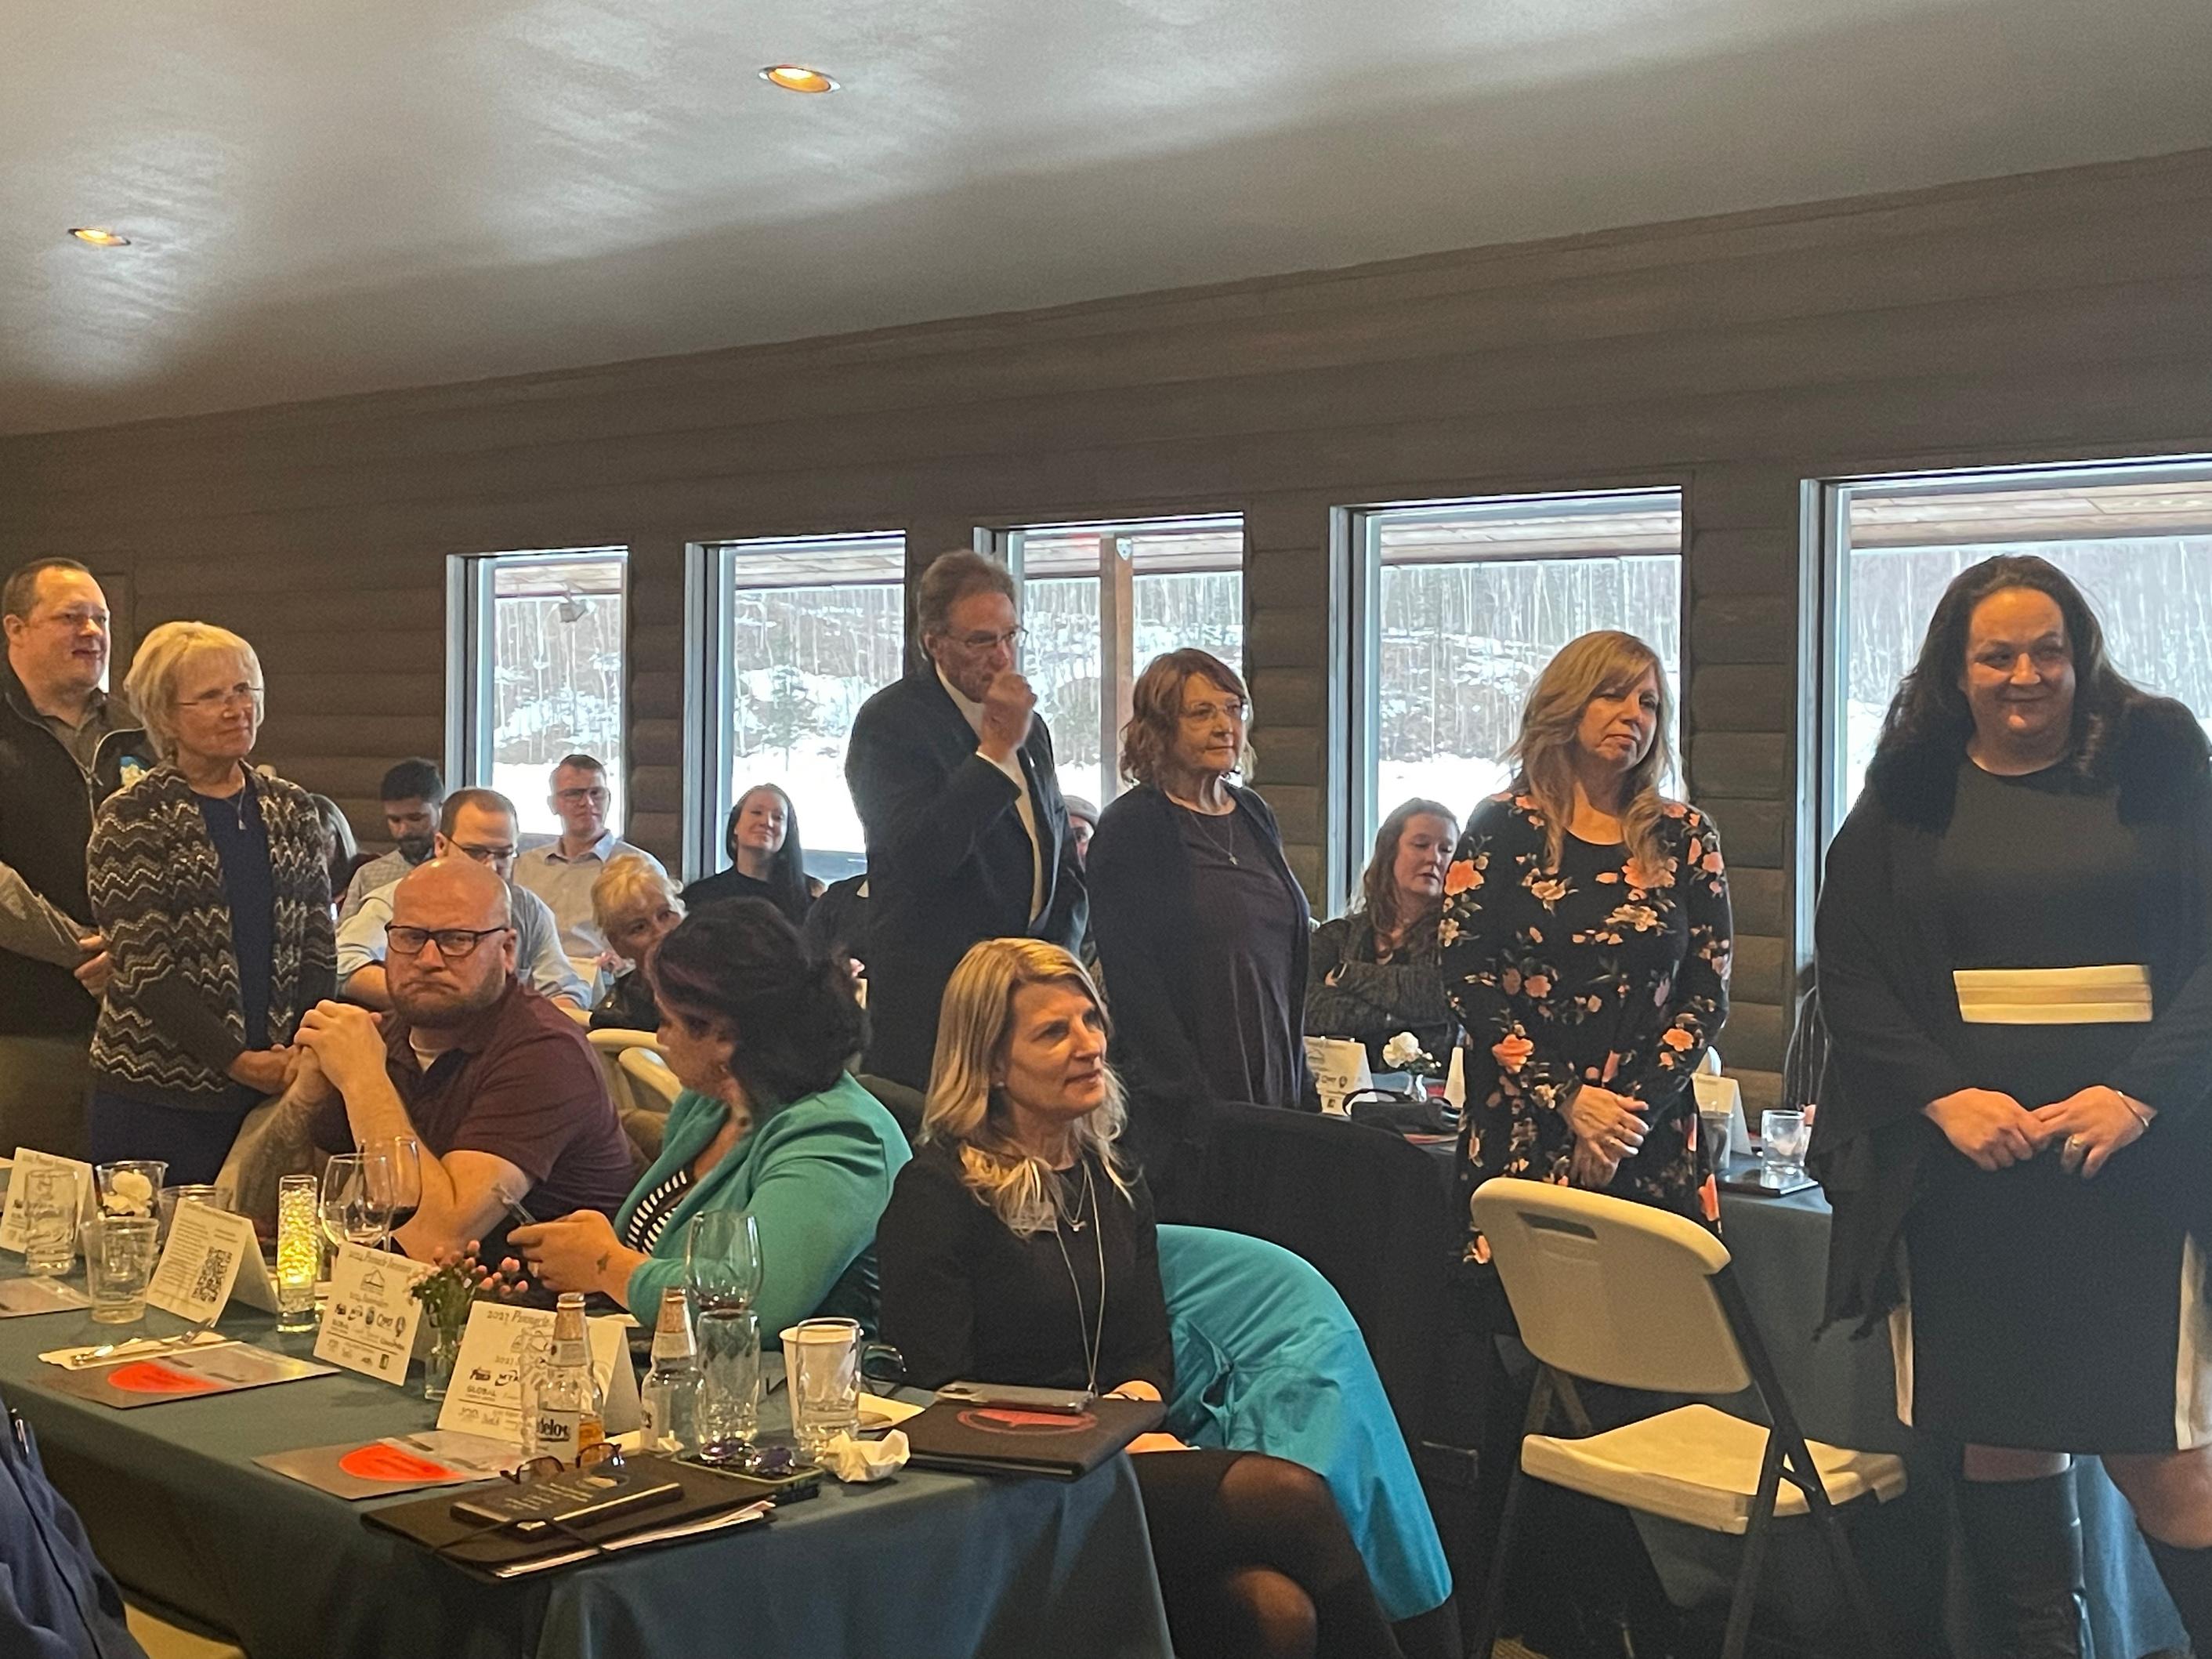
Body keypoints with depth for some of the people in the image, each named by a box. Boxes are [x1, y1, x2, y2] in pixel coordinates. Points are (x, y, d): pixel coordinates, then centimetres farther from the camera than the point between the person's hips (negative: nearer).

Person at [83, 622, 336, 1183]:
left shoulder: (291, 810, 11)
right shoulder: (130, 821, -3)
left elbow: (317, 943, 9)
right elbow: (146, 967, -9)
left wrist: (303, 1049, -6)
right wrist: (239, 1061, -14)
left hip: (278, 1081, 4)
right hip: (160, 1090, -4)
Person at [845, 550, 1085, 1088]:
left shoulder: (1029, 727, 17)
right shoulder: (889, 721, -7)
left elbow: (1063, 859, 25)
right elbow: (919, 856, -21)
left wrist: (1059, 956, 9)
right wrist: (999, 746, -19)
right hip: (932, 999, -6)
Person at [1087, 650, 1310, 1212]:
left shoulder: (1254, 818, 14)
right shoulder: (1132, 828, -7)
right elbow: (1132, 981, -12)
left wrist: (1296, 1091, 13)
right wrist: (1197, 1106, -16)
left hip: (1269, 1100, 6)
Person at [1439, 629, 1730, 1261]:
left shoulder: (1684, 840, 8)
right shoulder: (1503, 827, 3)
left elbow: (1707, 994, 5)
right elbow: (1466, 980, -4)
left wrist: (1634, 1109, -8)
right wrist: (1565, 1101, -11)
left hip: (1653, 1143, 2)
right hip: (1519, 1139, -2)